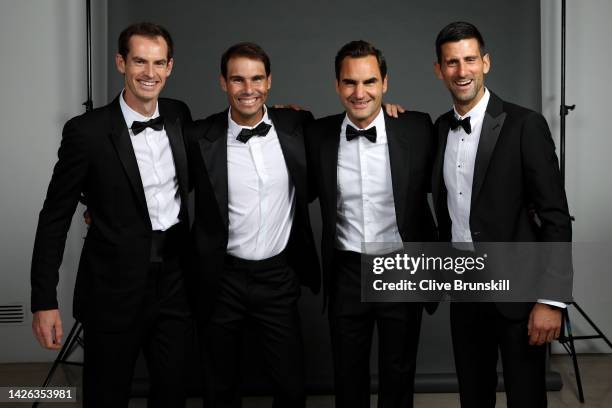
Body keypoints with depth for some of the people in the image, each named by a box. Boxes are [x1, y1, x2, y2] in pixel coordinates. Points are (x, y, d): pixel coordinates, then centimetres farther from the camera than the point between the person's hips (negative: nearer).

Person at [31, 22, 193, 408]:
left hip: (175, 282, 4)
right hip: (114, 290, -4)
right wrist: (44, 301, -9)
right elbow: (55, 217, -7)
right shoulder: (87, 131, -12)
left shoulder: (180, 116, 2)